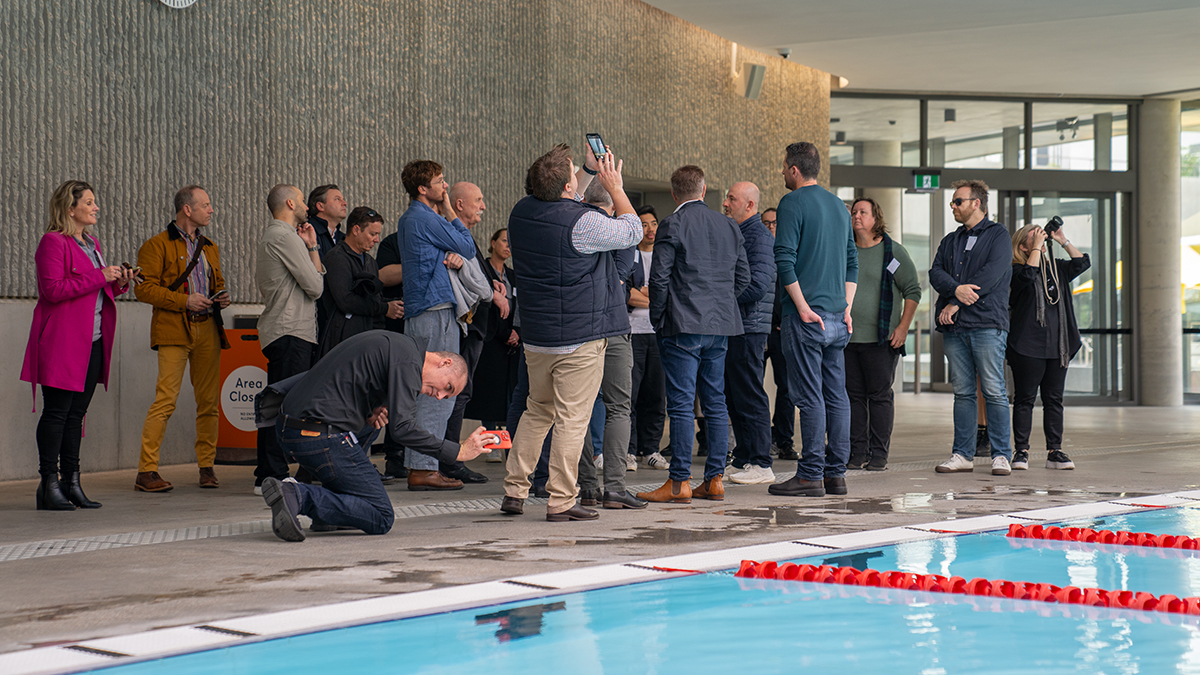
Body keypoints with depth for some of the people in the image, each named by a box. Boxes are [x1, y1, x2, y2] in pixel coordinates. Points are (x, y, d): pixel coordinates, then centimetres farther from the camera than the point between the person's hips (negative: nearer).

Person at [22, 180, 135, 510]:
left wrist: (118, 283, 7)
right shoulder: (53, 242, -7)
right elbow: (53, 289, -18)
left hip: (92, 342, 8)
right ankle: (49, 484, -3)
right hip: (61, 343, -8)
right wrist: (99, 276, -16)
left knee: (77, 412, 8)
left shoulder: (92, 243, 20)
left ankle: (71, 482, 11)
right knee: (56, 412, -7)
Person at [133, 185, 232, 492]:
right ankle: (146, 471, -11)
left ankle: (206, 467, 15)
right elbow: (144, 288, -8)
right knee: (166, 399, -13)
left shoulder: (210, 248, 22)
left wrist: (222, 297, 10)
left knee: (209, 401, 5)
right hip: (174, 331, -7)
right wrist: (184, 301, -15)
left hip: (207, 329, 7)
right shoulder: (157, 245, -1)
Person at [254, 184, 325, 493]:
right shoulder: (285, 237, -11)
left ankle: (266, 474, 12)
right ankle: (273, 475, -12)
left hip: (277, 331, 11)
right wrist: (313, 249, 3)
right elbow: (315, 287, -13)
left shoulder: (268, 236, 21)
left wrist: (310, 249, 13)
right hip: (291, 331, -11)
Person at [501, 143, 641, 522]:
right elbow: (632, 231, -3)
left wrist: (590, 171, 20)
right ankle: (560, 501, -1)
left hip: (535, 335, 7)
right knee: (572, 418, -2)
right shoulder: (582, 222, -18)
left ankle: (514, 491, 19)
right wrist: (614, 187, 7)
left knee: (538, 411, 19)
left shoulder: (522, 212, 3)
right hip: (581, 336, -7)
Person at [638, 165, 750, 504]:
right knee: (715, 402, 10)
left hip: (683, 325, -6)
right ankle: (715, 479, 11)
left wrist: (658, 320, 1)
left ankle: (679, 483, -5)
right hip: (721, 326, 6)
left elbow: (659, 278, -10)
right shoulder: (729, 226, 10)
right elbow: (743, 277, 12)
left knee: (681, 404, -5)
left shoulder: (671, 225, -7)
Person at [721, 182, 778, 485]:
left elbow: (757, 285, -21)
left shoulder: (759, 237, -12)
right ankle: (744, 458, 18)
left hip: (748, 328, -10)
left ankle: (761, 465, -3)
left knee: (750, 397, -7)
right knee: (733, 397, 12)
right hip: (732, 327, 10)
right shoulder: (736, 233, 19)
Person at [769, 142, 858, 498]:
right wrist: (845, 307, 16)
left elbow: (785, 259, -16)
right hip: (837, 319, 7)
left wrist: (803, 307, -14)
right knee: (836, 394, 8)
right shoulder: (838, 205, 17)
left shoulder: (793, 203, -7)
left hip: (806, 317, -7)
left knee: (810, 397, -6)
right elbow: (852, 260, 18)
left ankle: (811, 475, -5)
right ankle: (836, 473, 12)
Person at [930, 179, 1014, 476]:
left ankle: (1001, 455, -2)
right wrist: (956, 289, -15)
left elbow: (992, 274, -11)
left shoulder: (998, 235, 3)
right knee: (963, 392, 7)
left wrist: (955, 304, -12)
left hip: (987, 324, -5)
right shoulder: (950, 241, 21)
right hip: (954, 328, 5)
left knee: (994, 392, -5)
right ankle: (963, 454, 10)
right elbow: (935, 273, 7)